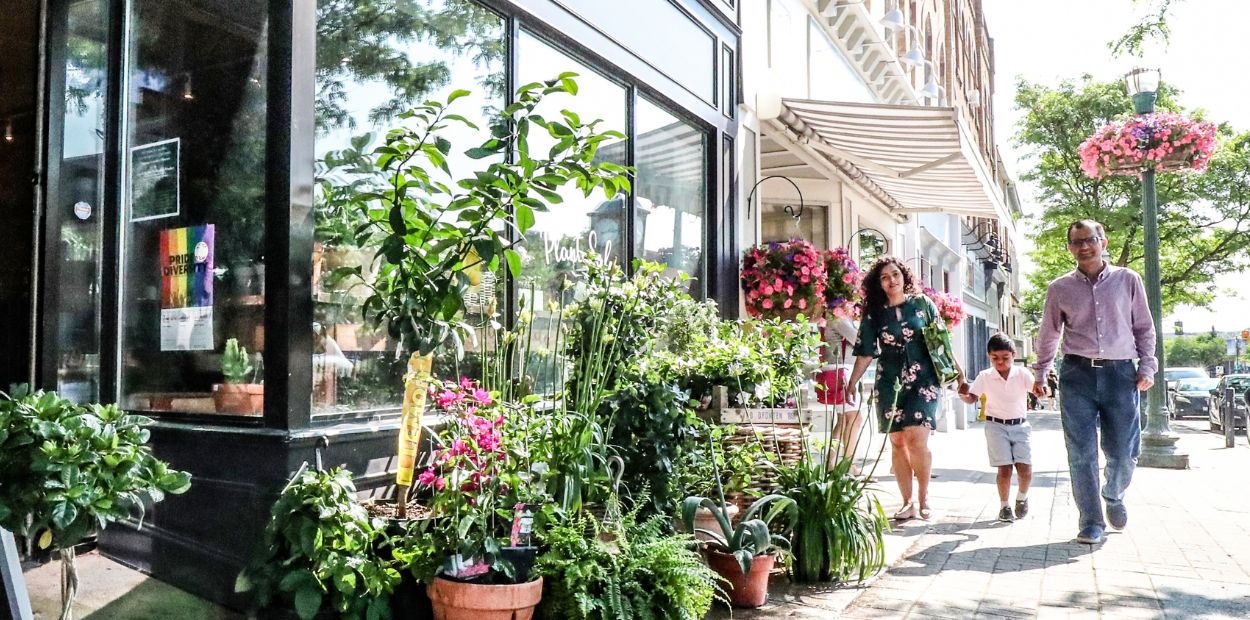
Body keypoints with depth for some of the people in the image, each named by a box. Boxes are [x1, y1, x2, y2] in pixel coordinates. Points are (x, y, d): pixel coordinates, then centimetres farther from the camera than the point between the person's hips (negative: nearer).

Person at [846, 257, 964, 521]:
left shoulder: (922, 304, 4)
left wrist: (955, 369, 5)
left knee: (916, 438, -14)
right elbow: (866, 351, 5)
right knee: (897, 443, 1)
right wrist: (852, 382, -1)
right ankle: (908, 502, 10)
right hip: (890, 384, 2)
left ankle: (924, 495, 5)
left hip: (923, 380, -2)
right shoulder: (874, 313, 5)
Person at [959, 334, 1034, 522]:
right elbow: (971, 398, -2)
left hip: (1020, 424, 1)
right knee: (1005, 468, -5)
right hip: (996, 425, -1)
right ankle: (1004, 506, 13)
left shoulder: (1023, 374, -3)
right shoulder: (985, 377, -3)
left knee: (1025, 468, -6)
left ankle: (1022, 497, 25)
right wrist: (962, 394, -24)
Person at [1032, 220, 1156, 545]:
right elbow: (1048, 335, 15)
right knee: (1081, 454, -2)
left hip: (1121, 373, 0)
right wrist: (1040, 374, 13)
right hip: (1077, 374, 0)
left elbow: (1144, 328, 12)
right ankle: (1091, 522, 9)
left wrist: (1146, 367, 4)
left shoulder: (1128, 280, 8)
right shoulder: (1059, 288, 7)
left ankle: (1114, 497, 35)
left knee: (1124, 452, 4)